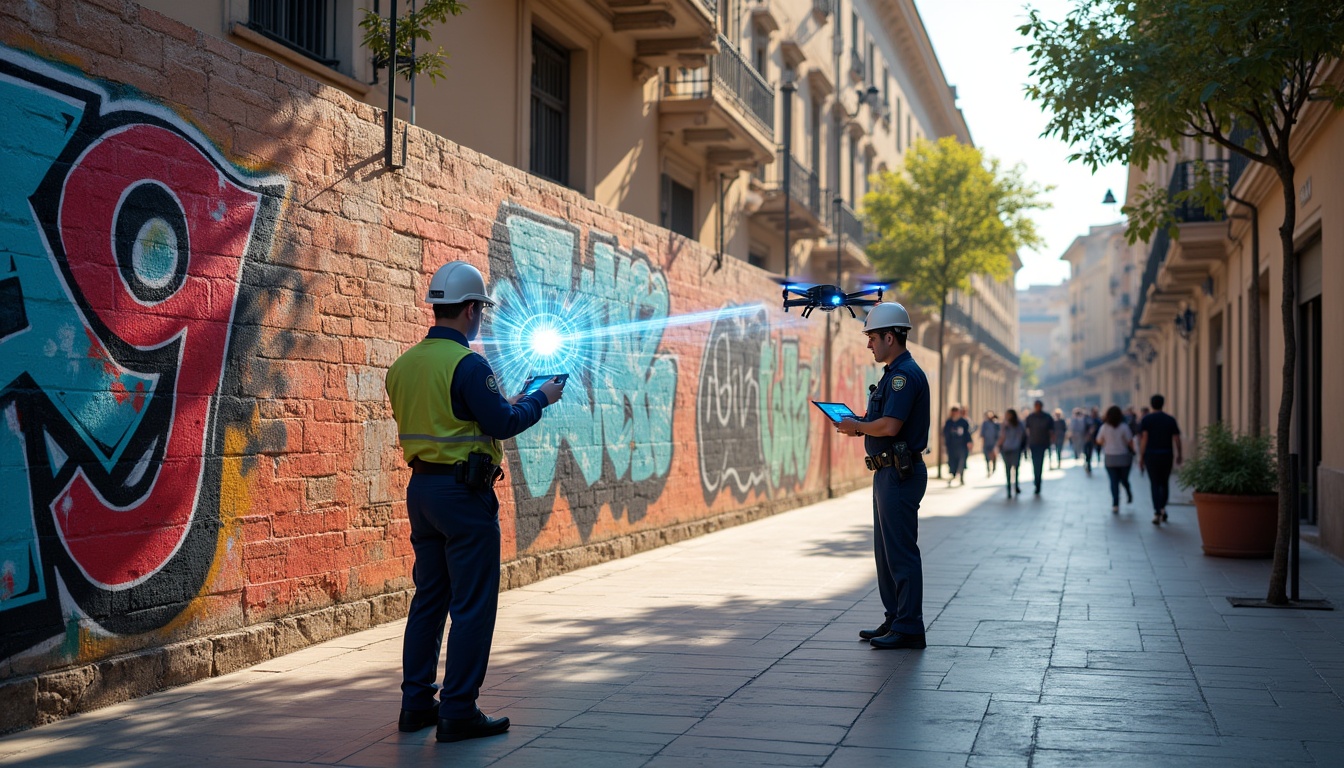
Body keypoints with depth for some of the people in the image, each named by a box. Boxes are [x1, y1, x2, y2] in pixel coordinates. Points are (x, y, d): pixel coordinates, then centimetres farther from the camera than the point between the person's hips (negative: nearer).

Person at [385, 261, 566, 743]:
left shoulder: (403, 365, 9)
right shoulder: (467, 363, -15)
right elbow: (502, 424, -17)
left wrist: (502, 403, 22)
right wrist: (541, 399, 0)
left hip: (421, 487, 8)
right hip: (463, 491, -8)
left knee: (429, 598, 15)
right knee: (473, 605, -1)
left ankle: (416, 704, 20)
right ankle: (458, 712, 1)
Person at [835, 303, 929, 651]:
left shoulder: (906, 373, -16)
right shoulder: (895, 373, 18)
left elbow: (890, 426, -25)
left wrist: (858, 426, -9)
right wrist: (859, 426, 10)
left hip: (900, 474, -11)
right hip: (889, 473, 11)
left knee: (901, 552, -7)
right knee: (885, 551, 15)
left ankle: (909, 628, -2)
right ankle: (895, 620, 23)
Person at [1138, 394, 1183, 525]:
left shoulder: (1146, 420, -1)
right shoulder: (1171, 419, 4)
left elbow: (1143, 439, -8)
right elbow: (1176, 439, 1)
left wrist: (1141, 457, -5)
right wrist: (1178, 455, 11)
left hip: (1151, 455, -1)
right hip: (1167, 455, 1)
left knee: (1155, 484, 1)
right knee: (1165, 483, 18)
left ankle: (1157, 513, -7)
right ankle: (1163, 508, 10)